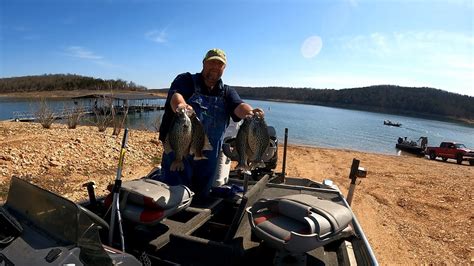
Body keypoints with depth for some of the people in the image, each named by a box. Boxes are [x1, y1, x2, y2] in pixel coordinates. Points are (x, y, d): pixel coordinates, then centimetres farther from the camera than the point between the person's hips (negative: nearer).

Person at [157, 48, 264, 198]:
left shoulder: (227, 92, 11)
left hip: (209, 156, 4)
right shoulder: (186, 80, 3)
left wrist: (250, 112, -32)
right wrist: (180, 105, -41)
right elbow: (175, 95, -17)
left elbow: (238, 106, -8)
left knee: (201, 195, 17)